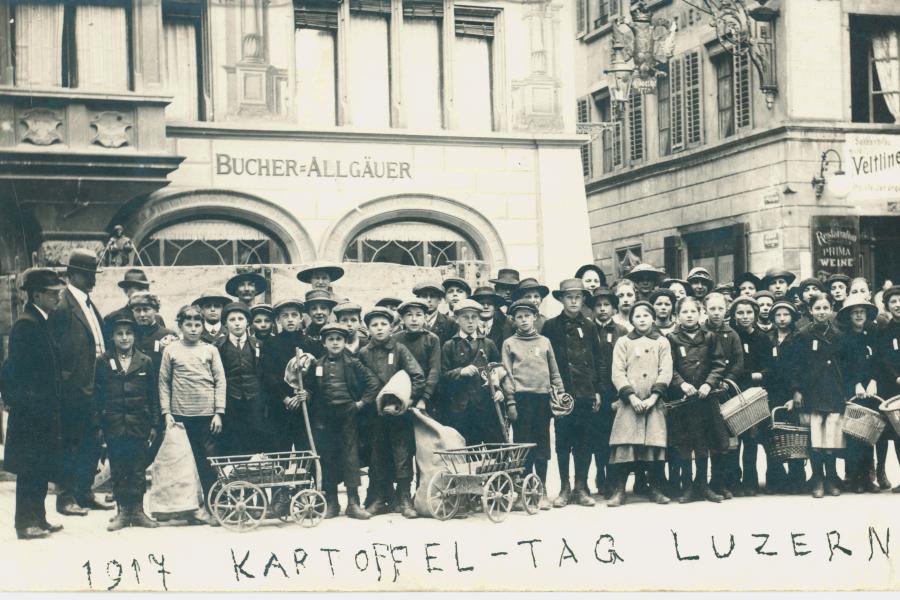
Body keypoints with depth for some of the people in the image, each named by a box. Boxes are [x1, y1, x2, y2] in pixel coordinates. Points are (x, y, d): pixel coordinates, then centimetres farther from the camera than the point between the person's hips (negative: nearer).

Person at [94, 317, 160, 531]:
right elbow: (97, 395, 5)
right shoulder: (102, 362, 4)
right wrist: (98, 424, 0)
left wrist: (154, 425, 3)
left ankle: (137, 511, 11)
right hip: (113, 425, 0)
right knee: (117, 471, 4)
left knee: (138, 470, 3)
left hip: (138, 425, 0)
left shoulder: (145, 362, 5)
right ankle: (123, 511, 11)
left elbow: (153, 395, 7)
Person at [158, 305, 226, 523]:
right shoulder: (171, 350, 6)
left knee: (209, 461, -1)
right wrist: (166, 412, 0)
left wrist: (218, 412, -2)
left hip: (207, 415, 0)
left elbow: (220, 382, 5)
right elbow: (164, 383, 7)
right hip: (181, 414, 0)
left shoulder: (210, 350, 7)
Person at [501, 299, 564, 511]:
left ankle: (542, 491, 10)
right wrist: (510, 401, -6)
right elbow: (507, 375, 2)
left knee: (543, 444, 4)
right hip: (521, 398, -2)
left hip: (543, 397, 2)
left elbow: (554, 372, 14)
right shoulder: (509, 344, 7)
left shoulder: (544, 342, 13)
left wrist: (561, 394, 5)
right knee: (523, 445, -1)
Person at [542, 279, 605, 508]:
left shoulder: (589, 327, 9)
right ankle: (565, 488, 10)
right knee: (563, 442, 2)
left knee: (583, 442, 3)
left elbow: (597, 360, 11)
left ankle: (581, 488, 10)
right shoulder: (551, 326, 3)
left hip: (585, 392, 2)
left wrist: (597, 390, 5)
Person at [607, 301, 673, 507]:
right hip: (629, 402, -1)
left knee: (656, 444, -4)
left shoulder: (662, 343, 13)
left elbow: (666, 372, 3)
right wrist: (632, 396, -11)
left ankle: (656, 490, 6)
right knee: (624, 445, -9)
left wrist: (653, 397, -10)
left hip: (654, 403, 1)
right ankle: (619, 491, -5)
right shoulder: (623, 342, 11)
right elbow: (618, 372, 2)